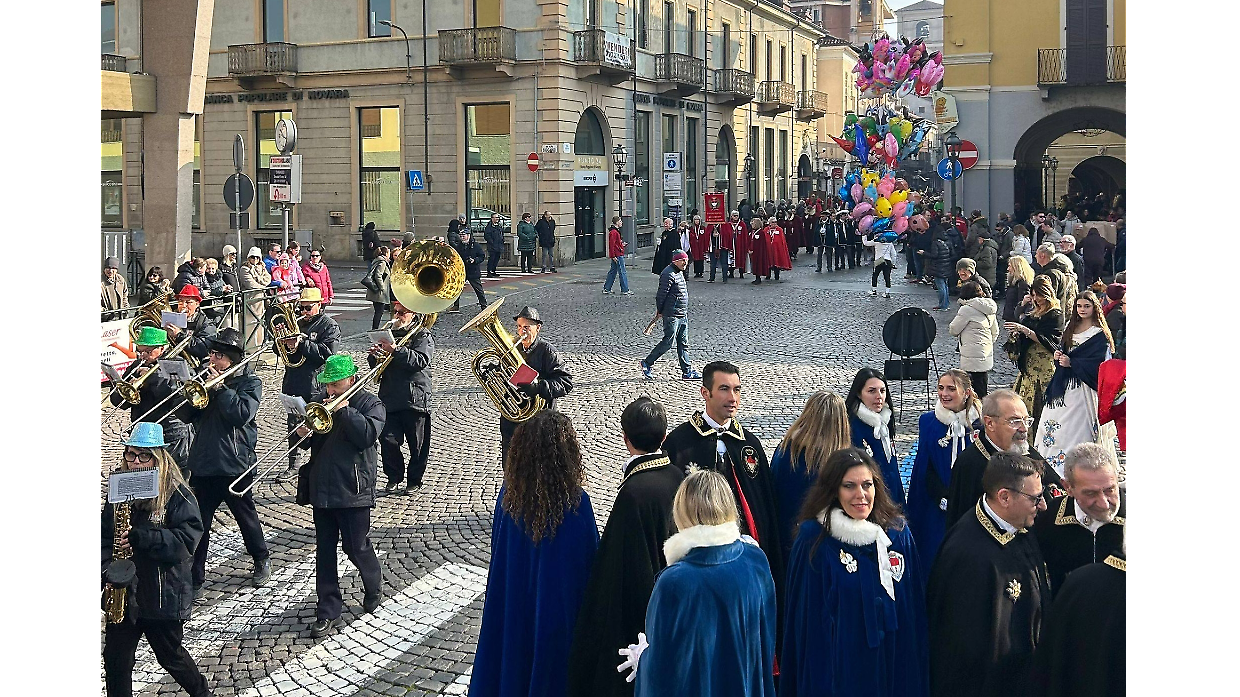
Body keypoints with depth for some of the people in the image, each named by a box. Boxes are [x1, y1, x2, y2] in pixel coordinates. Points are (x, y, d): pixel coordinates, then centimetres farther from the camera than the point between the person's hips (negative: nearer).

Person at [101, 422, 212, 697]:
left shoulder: (178, 496, -11)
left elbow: (186, 540, -20)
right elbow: (104, 534, 7)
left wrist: (140, 537, -28)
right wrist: (107, 567, -10)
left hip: (163, 595, -4)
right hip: (123, 592, 4)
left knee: (170, 656, 13)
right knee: (116, 659, 6)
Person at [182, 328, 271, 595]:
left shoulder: (249, 382, -5)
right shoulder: (205, 378, 9)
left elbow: (242, 414, -21)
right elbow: (188, 415, 7)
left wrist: (220, 388, -19)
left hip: (234, 464, -4)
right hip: (203, 463, 4)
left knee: (246, 516, 14)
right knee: (198, 524, 2)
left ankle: (261, 560, 36)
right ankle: (194, 578, 10)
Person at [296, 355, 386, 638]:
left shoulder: (370, 404, -4)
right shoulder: (321, 400, 11)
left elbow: (367, 434, -20)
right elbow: (309, 437, 15)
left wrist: (343, 410, -21)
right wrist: (303, 433, -7)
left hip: (352, 489, -5)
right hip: (321, 487, 5)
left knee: (357, 547, 3)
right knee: (324, 550, 7)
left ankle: (374, 587, 32)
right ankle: (328, 611, 13)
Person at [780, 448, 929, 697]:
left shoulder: (899, 533, 0)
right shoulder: (814, 541, -11)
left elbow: (916, 606, 7)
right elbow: (806, 616, -9)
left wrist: (918, 672, 7)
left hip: (896, 664, 3)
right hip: (839, 665, -3)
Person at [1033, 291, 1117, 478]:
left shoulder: (1100, 334, -7)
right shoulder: (1071, 328, 14)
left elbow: (1097, 361, -14)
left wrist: (1071, 362, -17)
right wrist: (1058, 356, -1)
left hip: (1084, 385, -7)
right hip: (1065, 383, 7)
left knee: (1078, 424, -6)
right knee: (1055, 421, 4)